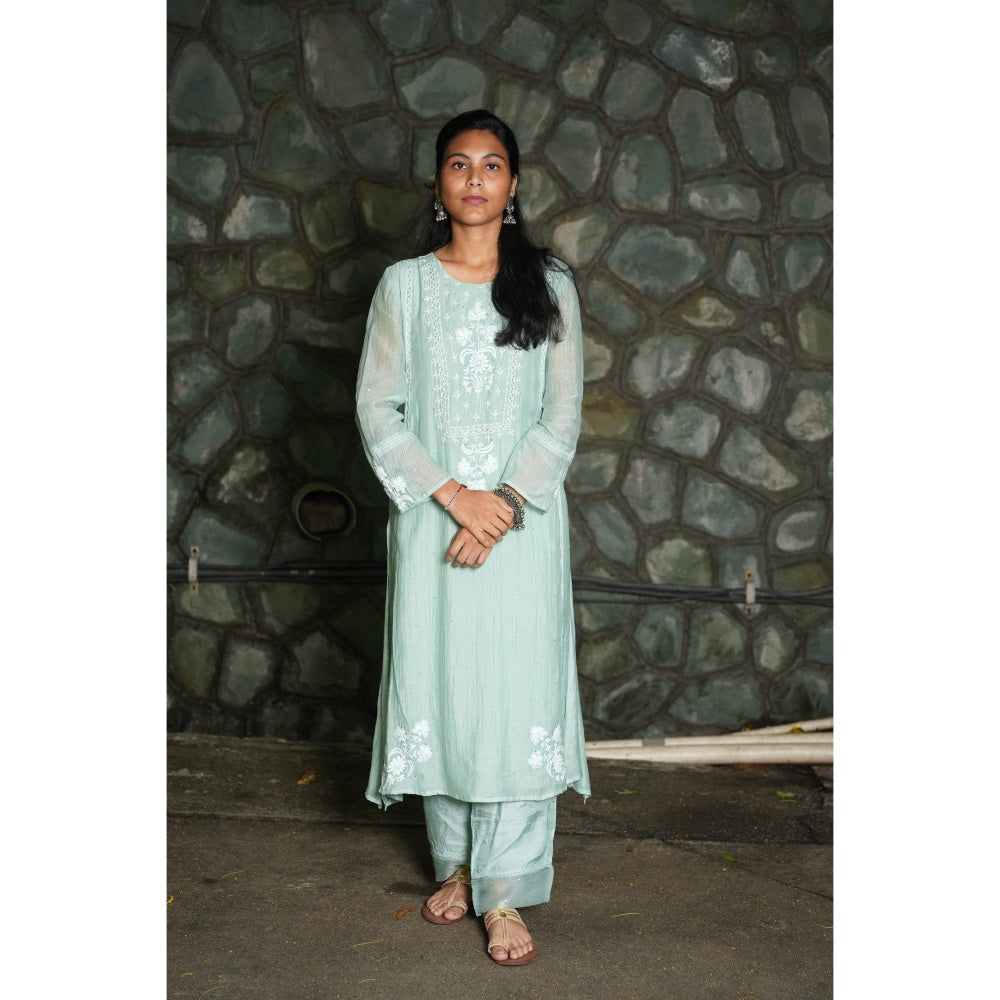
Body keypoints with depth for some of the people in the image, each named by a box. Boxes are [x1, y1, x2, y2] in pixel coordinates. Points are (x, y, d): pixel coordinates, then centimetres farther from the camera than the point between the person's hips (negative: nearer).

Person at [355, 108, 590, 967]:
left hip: (524, 518, -1)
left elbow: (563, 412, 1)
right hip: (431, 514, 1)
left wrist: (506, 500, -12)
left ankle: (506, 893, 2)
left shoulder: (549, 284, 4)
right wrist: (451, 495, -12)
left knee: (517, 693, -4)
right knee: (437, 683, 5)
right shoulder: (404, 285, 4)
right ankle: (456, 861, 23)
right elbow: (377, 408, 0)